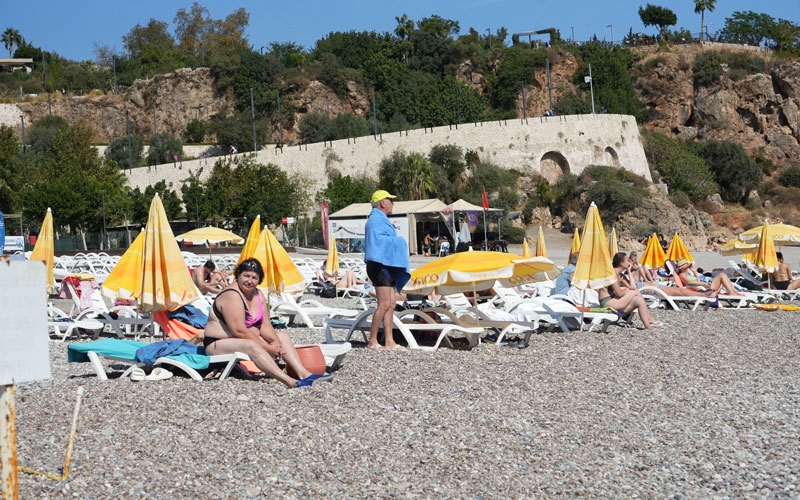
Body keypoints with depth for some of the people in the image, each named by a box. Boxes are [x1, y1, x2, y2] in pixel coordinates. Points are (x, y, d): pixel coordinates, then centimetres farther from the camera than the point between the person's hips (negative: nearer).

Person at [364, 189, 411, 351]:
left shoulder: (381, 219, 22)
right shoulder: (376, 220, -11)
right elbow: (378, 239, -25)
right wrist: (397, 241, -14)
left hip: (387, 266, 11)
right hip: (380, 266, -11)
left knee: (391, 304, 8)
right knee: (384, 304, -12)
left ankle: (389, 342, 8)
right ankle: (372, 342, -7)